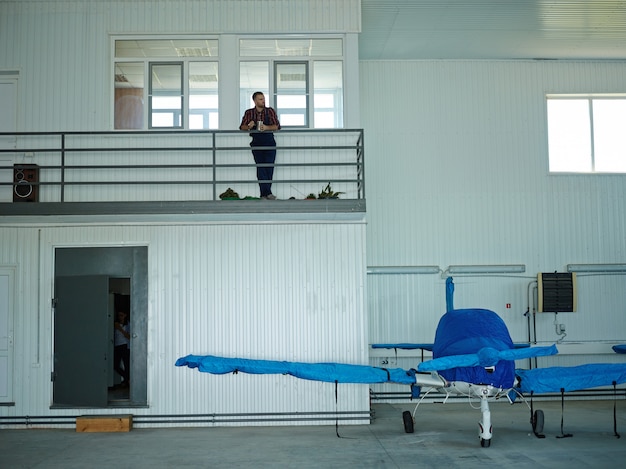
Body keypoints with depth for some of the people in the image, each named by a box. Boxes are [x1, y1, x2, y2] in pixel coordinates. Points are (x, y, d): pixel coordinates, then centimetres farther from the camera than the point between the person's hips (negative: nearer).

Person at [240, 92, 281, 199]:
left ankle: (264, 193, -2)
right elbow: (242, 127, 7)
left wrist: (267, 127, -21)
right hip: (256, 143, 0)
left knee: (269, 166, -8)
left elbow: (277, 126, -2)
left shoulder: (270, 111, 6)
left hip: (269, 143, 0)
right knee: (260, 167, -9)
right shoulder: (249, 113, 9)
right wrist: (248, 126, -15)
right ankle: (267, 192, -12)